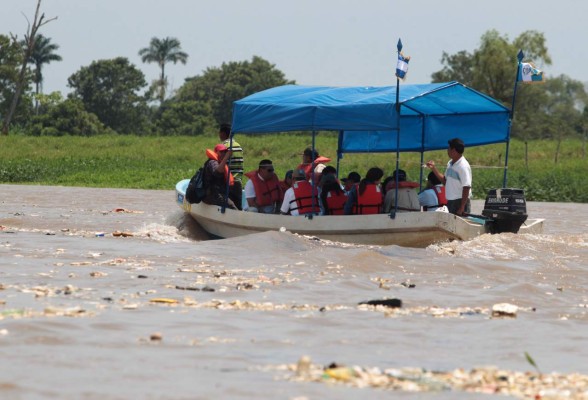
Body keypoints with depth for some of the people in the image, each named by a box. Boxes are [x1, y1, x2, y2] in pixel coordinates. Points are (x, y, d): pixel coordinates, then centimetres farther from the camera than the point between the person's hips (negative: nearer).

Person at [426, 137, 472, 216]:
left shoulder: (463, 166, -17)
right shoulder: (450, 164, 10)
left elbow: (466, 188, -20)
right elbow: (445, 180, 23)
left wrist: (462, 208, -22)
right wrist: (433, 168, 14)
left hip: (460, 202, -9)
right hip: (450, 202, 9)